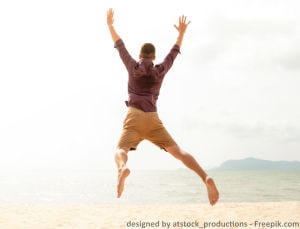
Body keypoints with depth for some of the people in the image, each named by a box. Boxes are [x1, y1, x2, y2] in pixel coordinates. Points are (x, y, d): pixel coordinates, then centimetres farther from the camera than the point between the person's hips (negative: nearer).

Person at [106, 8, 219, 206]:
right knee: (178, 151, -5)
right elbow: (174, 52, 30)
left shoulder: (133, 66, 12)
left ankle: (123, 170, -56)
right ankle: (206, 178, -27)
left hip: (134, 118, -2)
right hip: (153, 120, 2)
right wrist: (182, 33, 45)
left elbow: (120, 45, 23)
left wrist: (110, 24, 36)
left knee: (120, 151, -17)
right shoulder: (160, 70, 15)